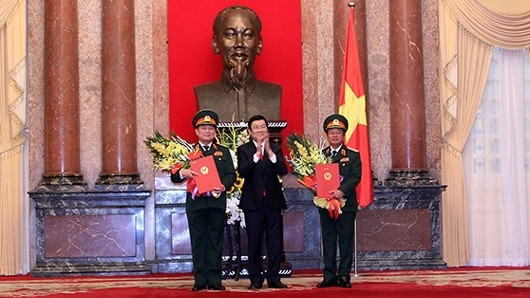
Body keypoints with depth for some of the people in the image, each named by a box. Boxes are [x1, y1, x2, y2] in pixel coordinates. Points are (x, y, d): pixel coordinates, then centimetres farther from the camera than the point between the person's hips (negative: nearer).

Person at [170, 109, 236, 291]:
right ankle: (200, 281, 4)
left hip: (216, 202, 1)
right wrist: (183, 173, -18)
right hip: (195, 203, -1)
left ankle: (215, 280, 5)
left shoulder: (224, 152, 15)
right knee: (198, 242, 0)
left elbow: (231, 174, 7)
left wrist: (224, 186, -14)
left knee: (215, 242, 2)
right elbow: (174, 176, 6)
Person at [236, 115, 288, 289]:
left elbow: (283, 171, -7)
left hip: (273, 201, 2)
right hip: (253, 202, -2)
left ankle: (273, 278, 12)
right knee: (254, 243, 3)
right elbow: (242, 171, -14)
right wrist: (257, 155, -21)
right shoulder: (243, 150, 2)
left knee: (275, 242, 4)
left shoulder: (276, 149, 8)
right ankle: (256, 279, 10)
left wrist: (270, 153, -17)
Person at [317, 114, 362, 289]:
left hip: (346, 203, -2)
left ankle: (344, 276, 7)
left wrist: (341, 190, -24)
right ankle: (329, 276, 9)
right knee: (328, 241, 5)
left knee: (346, 241, 2)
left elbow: (355, 177, -9)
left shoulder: (353, 156, 3)